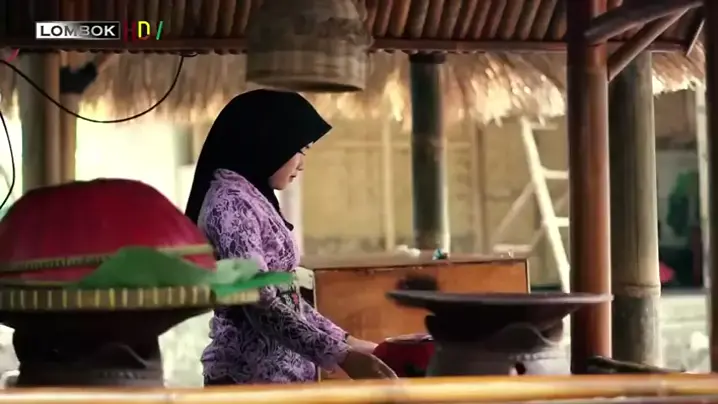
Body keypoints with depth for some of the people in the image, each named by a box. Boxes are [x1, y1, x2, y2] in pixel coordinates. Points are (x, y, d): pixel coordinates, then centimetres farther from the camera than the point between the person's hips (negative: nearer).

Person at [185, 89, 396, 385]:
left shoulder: (254, 199, 14)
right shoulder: (230, 202, -15)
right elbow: (261, 305, -23)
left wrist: (347, 342, 15)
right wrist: (341, 356, -25)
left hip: (278, 373, 9)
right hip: (251, 377, -9)